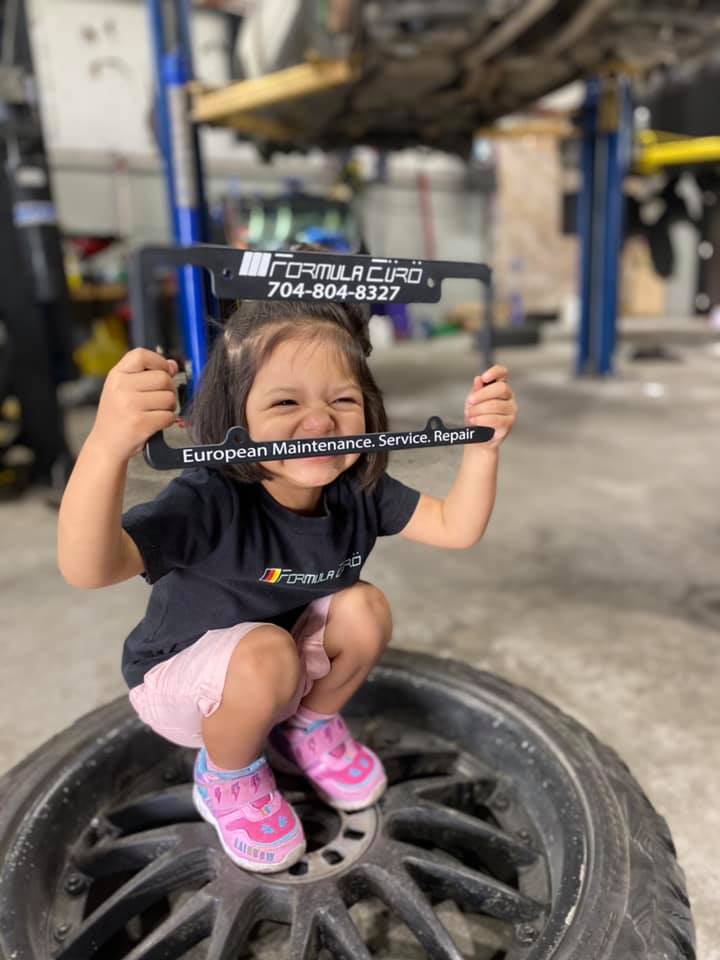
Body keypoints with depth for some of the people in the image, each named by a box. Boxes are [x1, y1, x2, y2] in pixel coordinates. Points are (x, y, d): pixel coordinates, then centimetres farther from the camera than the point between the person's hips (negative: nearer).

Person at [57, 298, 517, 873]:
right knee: (267, 654, -35)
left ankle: (308, 730, 12)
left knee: (365, 610, -19)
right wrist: (108, 445, -68)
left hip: (285, 670, 5)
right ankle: (227, 778, 2)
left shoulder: (358, 488, -18)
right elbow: (88, 569, -50)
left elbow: (456, 528, -14)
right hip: (179, 676, -4)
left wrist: (482, 443, -30)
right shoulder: (210, 502, -36)